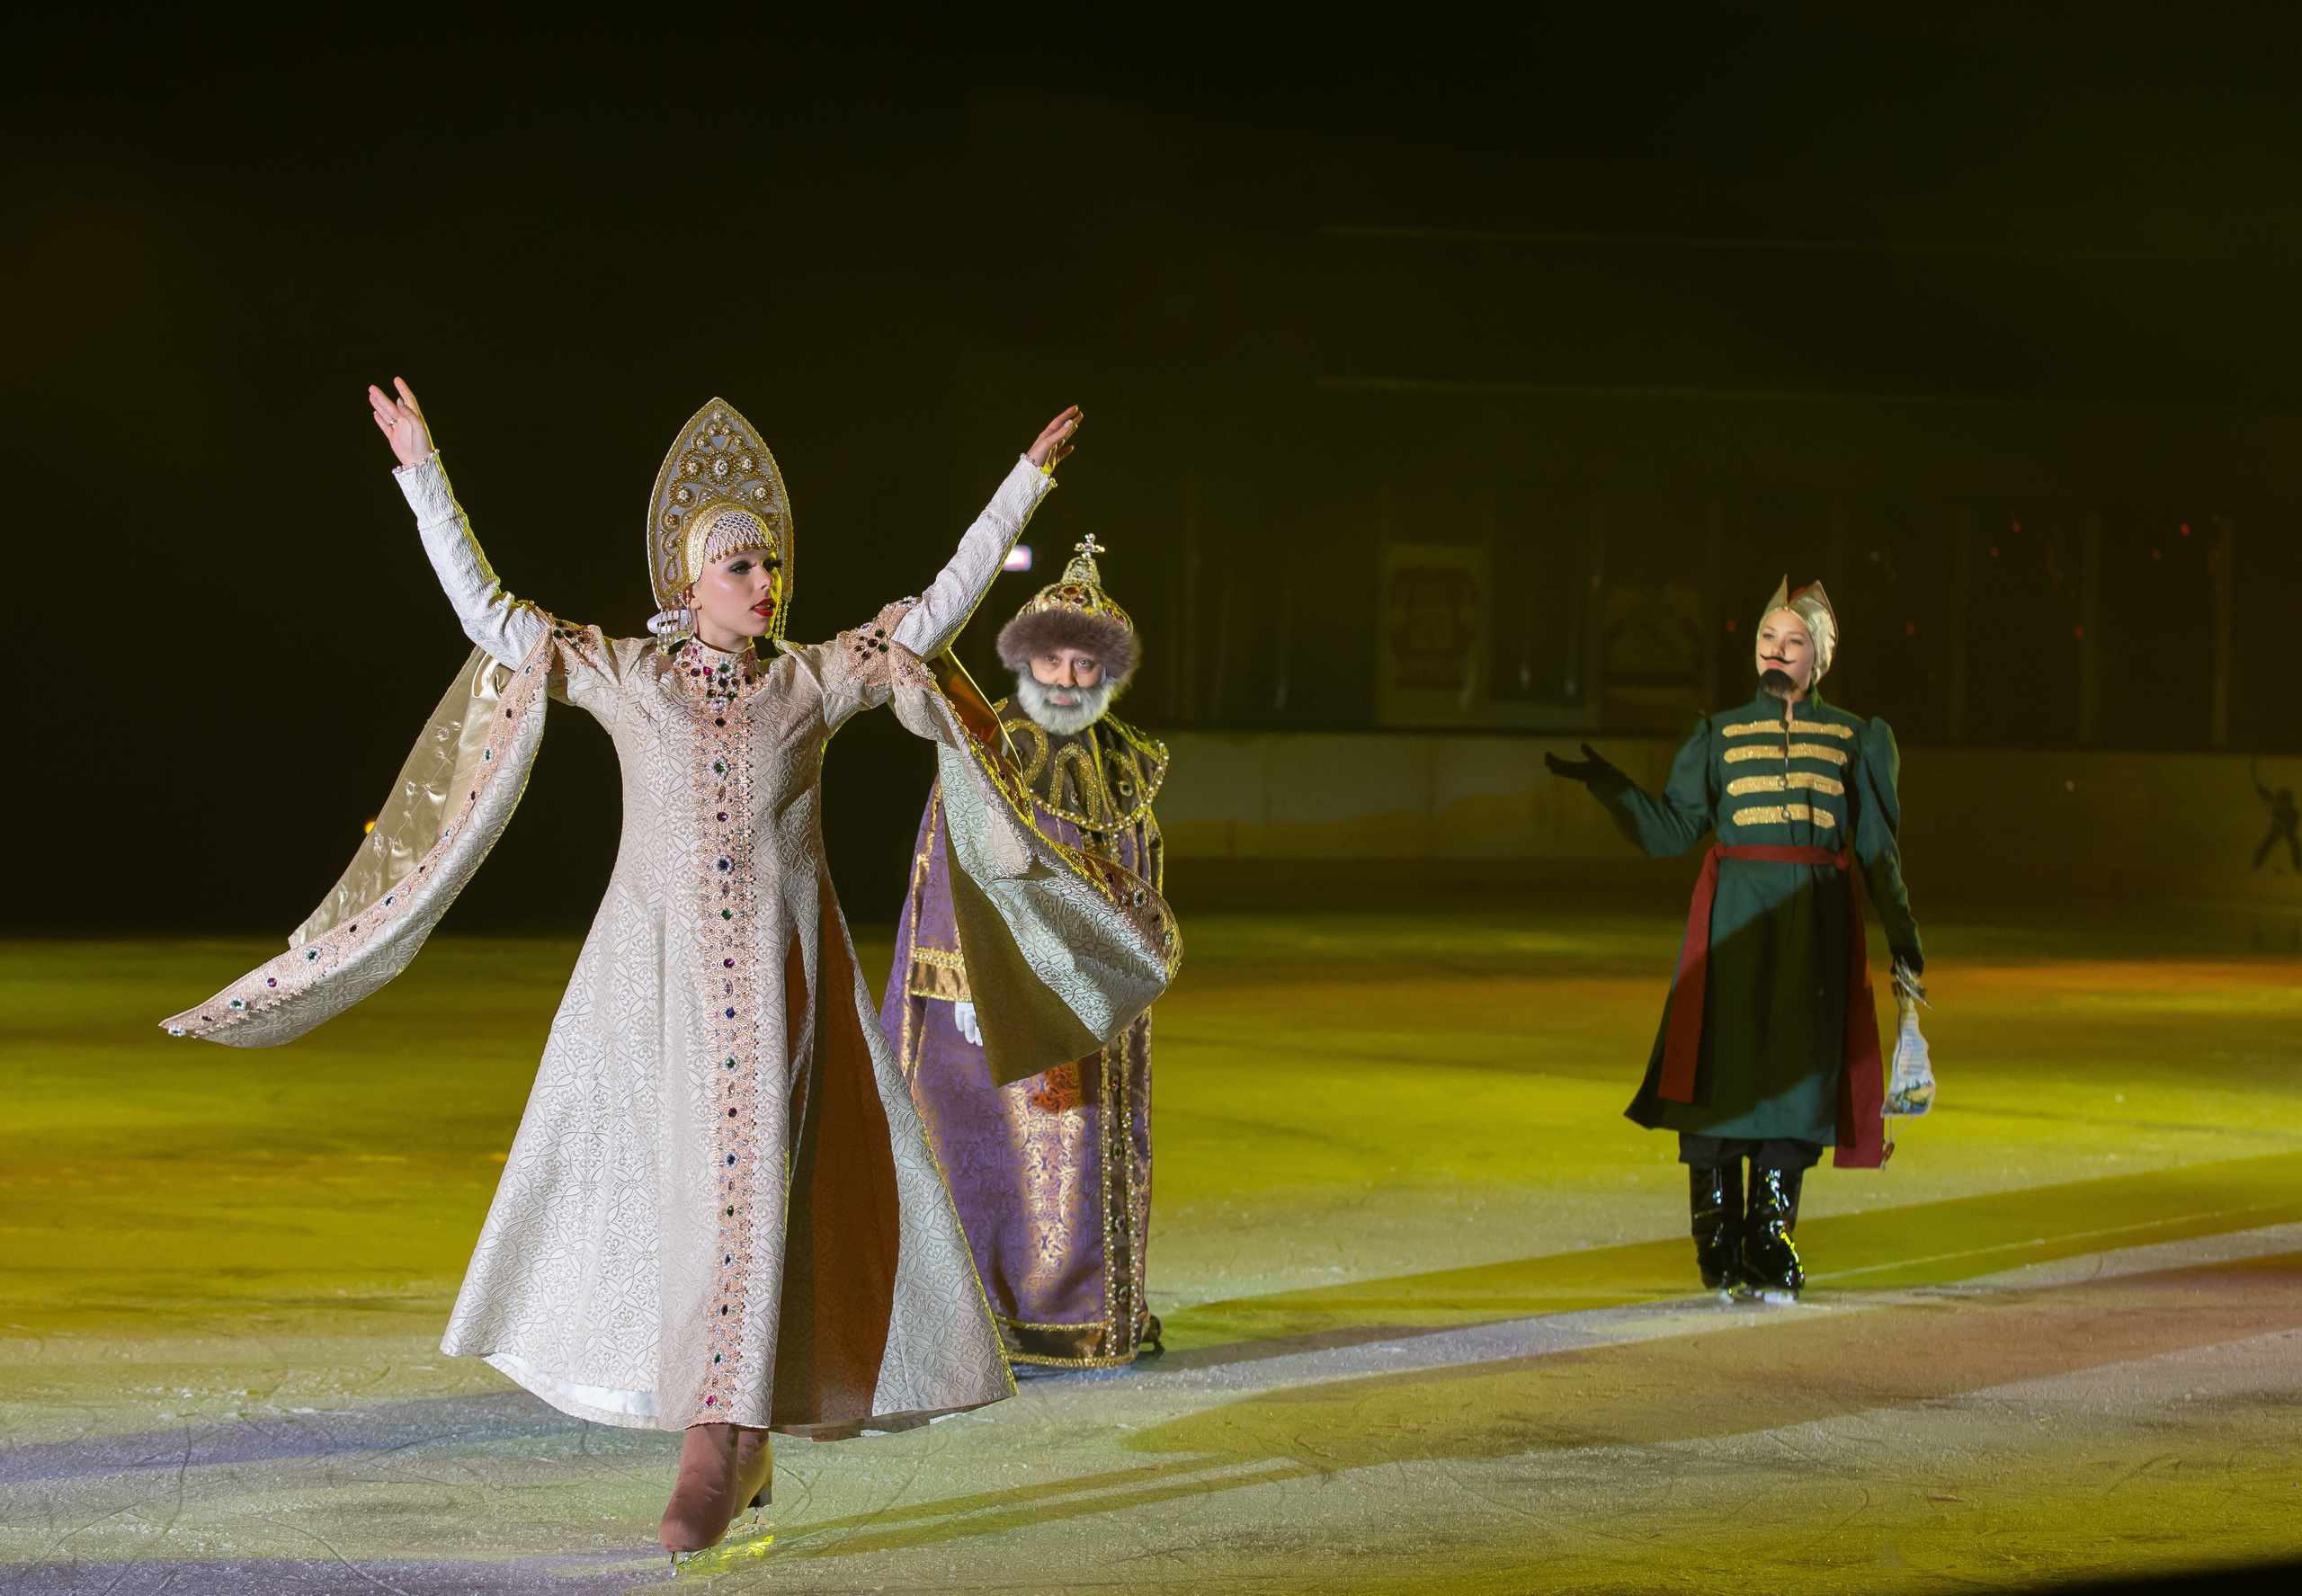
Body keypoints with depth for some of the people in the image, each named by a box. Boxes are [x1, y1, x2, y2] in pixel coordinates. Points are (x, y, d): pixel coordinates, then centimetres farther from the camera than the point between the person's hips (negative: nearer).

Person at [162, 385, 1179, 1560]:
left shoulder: (814, 682, 6)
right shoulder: (623, 677, 4)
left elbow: (940, 606, 7)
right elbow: (486, 612, 1)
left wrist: (1026, 483, 5)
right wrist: (422, 472, -3)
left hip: (778, 978, -1)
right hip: (654, 977, 1)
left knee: (748, 1187, -11)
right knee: (641, 1190, 3)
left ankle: (715, 1453, -13)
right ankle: (740, 1441, 20)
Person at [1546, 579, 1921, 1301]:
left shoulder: (1852, 738, 11)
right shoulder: (1720, 735, 12)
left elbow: (1877, 848, 11)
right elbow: (1670, 830, 7)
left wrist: (1903, 934, 4)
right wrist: (1608, 784, -4)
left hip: (1814, 921, 0)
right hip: (1733, 915, 0)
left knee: (1793, 1073, -5)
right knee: (1719, 1066, -5)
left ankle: (1771, 1241, 4)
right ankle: (1717, 1245, 4)